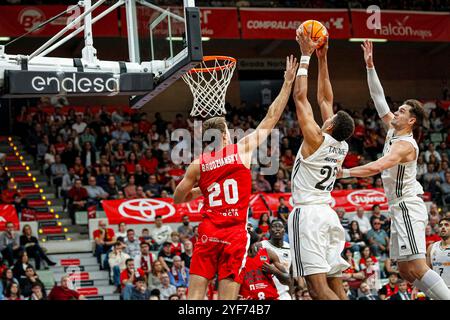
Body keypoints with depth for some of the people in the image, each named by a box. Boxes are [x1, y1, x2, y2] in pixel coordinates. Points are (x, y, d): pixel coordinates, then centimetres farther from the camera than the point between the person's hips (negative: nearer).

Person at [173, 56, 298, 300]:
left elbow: (178, 198, 15)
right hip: (235, 233, -2)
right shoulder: (242, 149, 1)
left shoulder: (197, 165, 7)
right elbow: (271, 119, 7)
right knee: (227, 296, -4)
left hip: (208, 232, 2)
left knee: (195, 295, 2)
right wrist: (287, 83, 13)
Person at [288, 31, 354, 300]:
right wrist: (322, 60, 21)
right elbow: (325, 99, 18)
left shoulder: (316, 139, -9)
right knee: (335, 285, 7)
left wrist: (306, 56, 1)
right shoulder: (342, 147, 9)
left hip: (307, 214, -8)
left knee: (318, 287, -15)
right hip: (329, 214, 8)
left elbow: (300, 97, -6)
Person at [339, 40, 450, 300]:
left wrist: (344, 173, -31)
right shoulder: (393, 130, 10)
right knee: (406, 271, 9)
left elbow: (376, 167, -32)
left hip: (408, 208, -10)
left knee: (417, 268, -18)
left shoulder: (405, 144, -16)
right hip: (400, 208, 10)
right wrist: (370, 66, 11)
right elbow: (379, 98, 14)